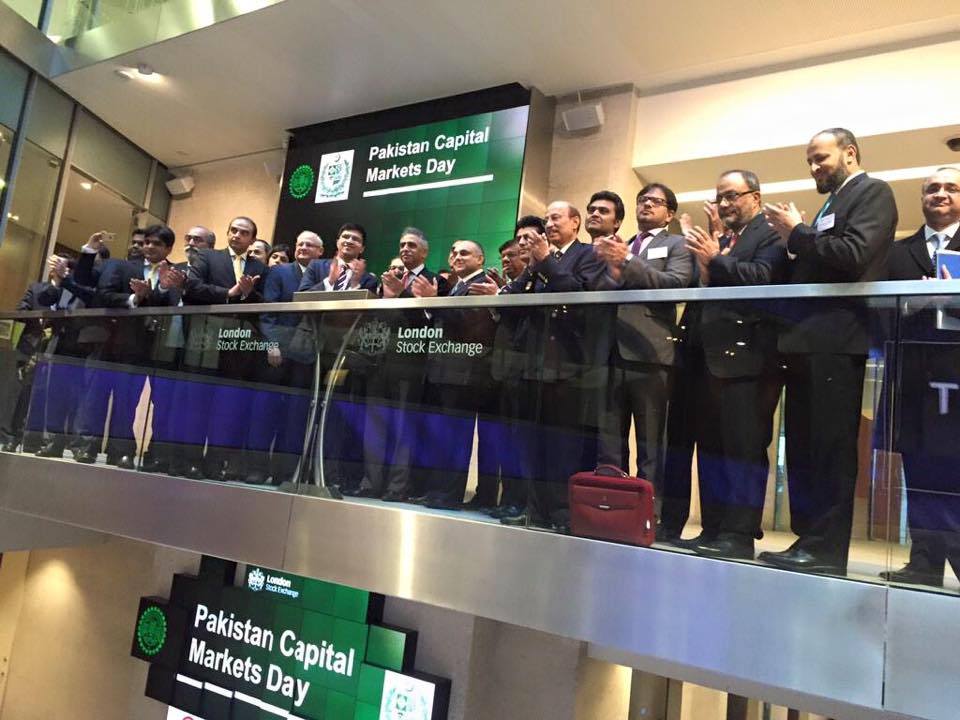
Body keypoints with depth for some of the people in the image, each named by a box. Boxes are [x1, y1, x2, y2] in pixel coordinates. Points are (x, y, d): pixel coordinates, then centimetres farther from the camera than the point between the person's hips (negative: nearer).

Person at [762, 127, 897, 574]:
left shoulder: (872, 192, 1)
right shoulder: (831, 205, 26)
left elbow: (853, 254, -16)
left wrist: (797, 233, -7)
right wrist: (795, 244, 6)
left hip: (835, 340, -9)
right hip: (807, 342, 9)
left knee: (830, 449, -7)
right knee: (803, 450, 8)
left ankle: (827, 550, -2)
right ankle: (807, 541, 15)